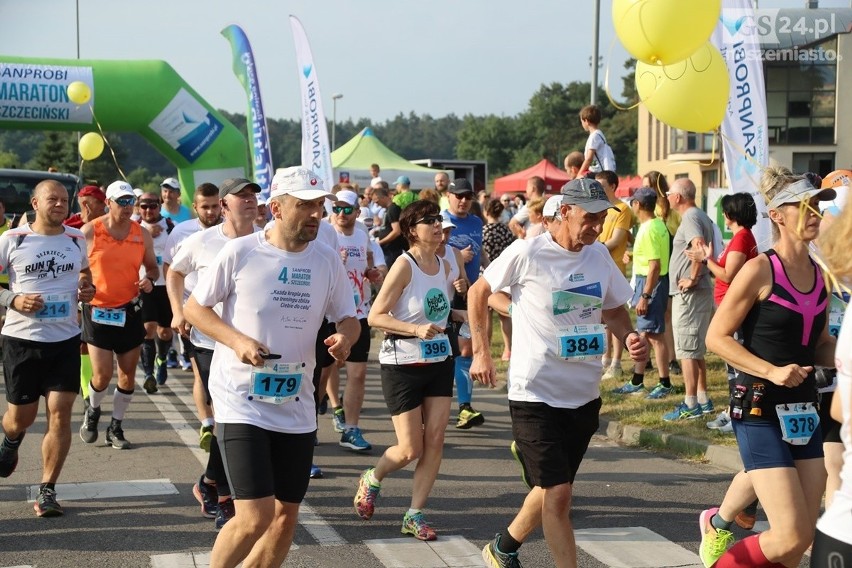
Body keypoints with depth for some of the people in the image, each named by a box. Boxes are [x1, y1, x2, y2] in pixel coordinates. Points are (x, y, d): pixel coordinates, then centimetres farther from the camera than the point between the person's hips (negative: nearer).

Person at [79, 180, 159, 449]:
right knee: (102, 375, -7)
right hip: (97, 311, -3)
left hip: (130, 311, 3)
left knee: (128, 374, 5)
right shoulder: (89, 231, -6)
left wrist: (150, 279, -8)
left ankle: (116, 427, 22)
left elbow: (152, 266, 14)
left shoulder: (142, 234, 3)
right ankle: (92, 410, 26)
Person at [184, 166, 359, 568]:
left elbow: (347, 319, 12)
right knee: (255, 518, -14)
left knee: (286, 515, 12)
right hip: (241, 402, -5)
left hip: (296, 407, 5)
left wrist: (345, 338, -12)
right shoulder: (239, 252, -9)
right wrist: (237, 340, -17)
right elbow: (194, 308, -1)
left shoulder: (327, 260, 3)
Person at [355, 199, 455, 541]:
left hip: (439, 361, 6)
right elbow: (375, 316, -19)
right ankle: (372, 480, 29)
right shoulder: (404, 265, -15)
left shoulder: (444, 266, 6)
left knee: (435, 440, -1)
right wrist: (416, 329, -28)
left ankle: (414, 515, 9)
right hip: (403, 364, -6)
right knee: (410, 449, -2)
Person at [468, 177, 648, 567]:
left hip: (585, 396, 6)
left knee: (553, 489, 18)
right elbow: (479, 292, 0)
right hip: (536, 394, -6)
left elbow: (615, 310, 15)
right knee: (559, 494, -11)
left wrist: (629, 338, -6)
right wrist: (481, 352, -5)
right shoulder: (527, 254, -14)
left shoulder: (600, 256, 1)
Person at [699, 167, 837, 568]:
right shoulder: (760, 270, -12)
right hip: (760, 410, -7)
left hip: (803, 411, 7)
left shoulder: (819, 275, 8)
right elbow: (717, 337, -11)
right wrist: (772, 372, -21)